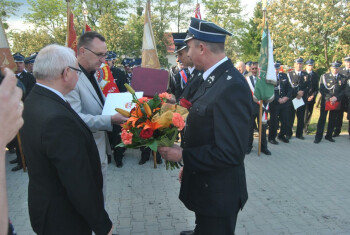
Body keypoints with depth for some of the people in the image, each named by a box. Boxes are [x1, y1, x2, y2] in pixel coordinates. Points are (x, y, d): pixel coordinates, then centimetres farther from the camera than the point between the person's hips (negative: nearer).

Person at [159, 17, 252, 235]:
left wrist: (183, 155, -22)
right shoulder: (213, 78, 3)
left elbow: (231, 152, -31)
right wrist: (189, 164, 13)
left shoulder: (232, 87, -28)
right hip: (205, 185, 8)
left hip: (218, 193, -8)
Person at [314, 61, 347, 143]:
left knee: (332, 119, 8)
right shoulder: (324, 76, 2)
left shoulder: (343, 78, 7)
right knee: (322, 118, -2)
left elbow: (343, 90, 4)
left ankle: (329, 136, 20)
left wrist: (336, 97, -13)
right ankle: (318, 136, 2)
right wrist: (329, 98, -14)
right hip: (325, 101, -2)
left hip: (336, 102, 2)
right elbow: (321, 89, -3)